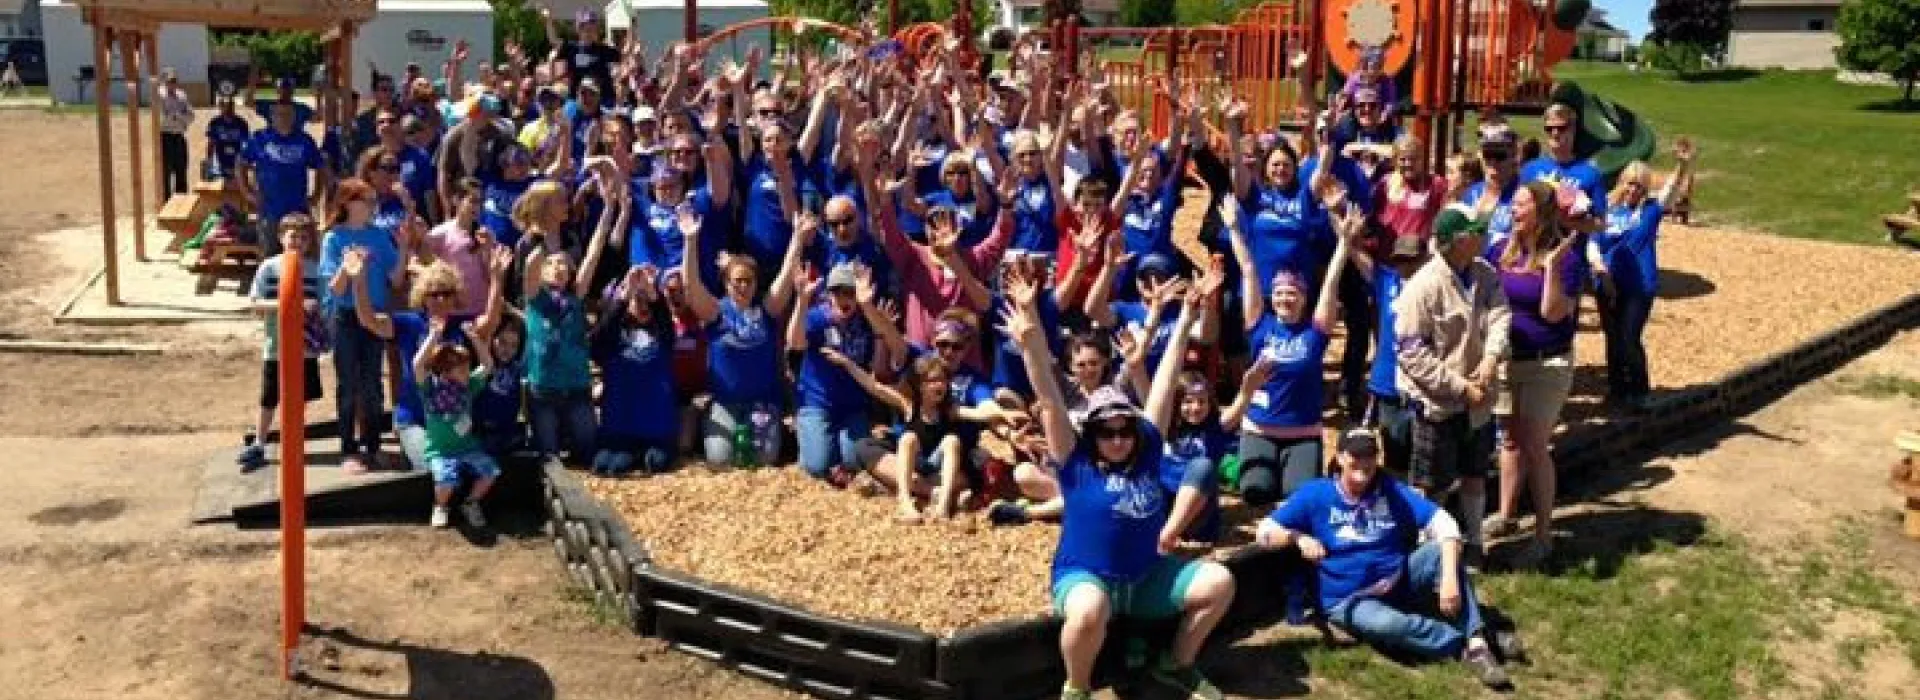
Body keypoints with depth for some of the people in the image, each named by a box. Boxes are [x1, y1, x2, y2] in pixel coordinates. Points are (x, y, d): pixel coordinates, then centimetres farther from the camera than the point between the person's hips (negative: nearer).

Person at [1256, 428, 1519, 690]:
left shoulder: (1391, 490, -2)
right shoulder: (1316, 494, -5)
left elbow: (1444, 524, -12)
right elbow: (1264, 532, -4)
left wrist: (1450, 577, -27)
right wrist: (1297, 537, -25)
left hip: (1399, 583, 3)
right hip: (1350, 600, -3)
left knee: (1441, 548, -21)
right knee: (1388, 624, -37)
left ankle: (1477, 640, -28)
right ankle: (1467, 641, -21)